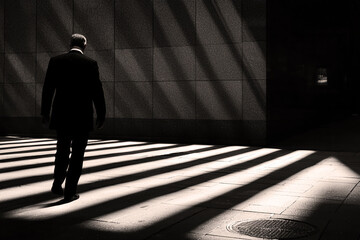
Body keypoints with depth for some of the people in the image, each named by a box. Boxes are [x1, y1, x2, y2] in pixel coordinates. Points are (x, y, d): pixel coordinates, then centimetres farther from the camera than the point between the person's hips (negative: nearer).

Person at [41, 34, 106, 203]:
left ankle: (57, 184, 14)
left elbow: (48, 89, 3)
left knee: (62, 151, 21)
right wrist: (101, 115, 4)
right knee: (77, 155, 7)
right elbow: (97, 91, -6)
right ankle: (70, 192, 8)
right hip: (82, 117, -2)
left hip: (61, 116, 3)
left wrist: (45, 112, 13)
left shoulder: (55, 61, 1)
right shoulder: (90, 63, -6)